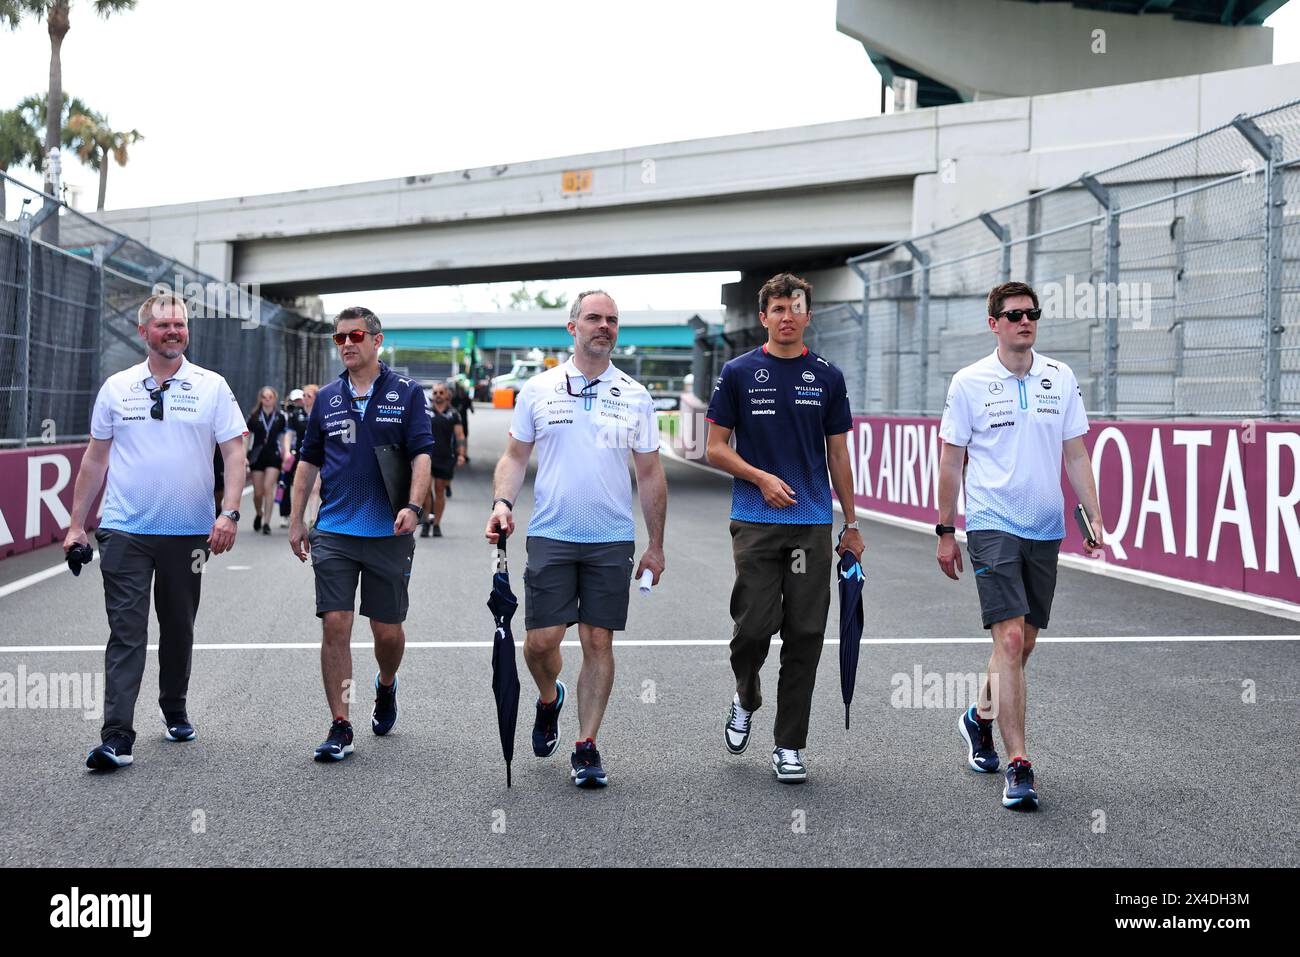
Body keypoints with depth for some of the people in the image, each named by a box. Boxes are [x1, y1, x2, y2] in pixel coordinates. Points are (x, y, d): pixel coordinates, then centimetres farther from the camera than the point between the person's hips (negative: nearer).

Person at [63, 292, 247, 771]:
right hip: (125, 531, 0)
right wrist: (76, 524, 9)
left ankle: (175, 710, 34)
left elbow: (234, 452, -2)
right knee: (126, 631, -6)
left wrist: (230, 513, -15)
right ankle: (116, 738, -8)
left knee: (179, 628, 13)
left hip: (188, 532, 0)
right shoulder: (116, 388, 5)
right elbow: (95, 458, 11)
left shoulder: (211, 387, 1)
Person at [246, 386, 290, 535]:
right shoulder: (253, 416, 3)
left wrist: (286, 452, -4)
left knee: (268, 488, -11)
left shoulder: (280, 417, 4)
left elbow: (284, 436, 10)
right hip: (257, 456, 1)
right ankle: (258, 514, 33)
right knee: (258, 492, 3)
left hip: (274, 456, -1)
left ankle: (266, 522, -7)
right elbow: (247, 436, 5)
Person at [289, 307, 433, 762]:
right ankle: (340, 728, -1)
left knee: (387, 629, 6)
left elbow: (422, 455, -5)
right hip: (333, 533, 2)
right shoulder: (326, 398, 10)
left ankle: (386, 687, 38)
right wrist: (295, 521, 10)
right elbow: (309, 461, 15)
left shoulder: (406, 392, 1)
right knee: (335, 625, -6)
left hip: (388, 533, -2)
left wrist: (413, 506, -21)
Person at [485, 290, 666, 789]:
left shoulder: (635, 396, 6)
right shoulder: (538, 389, 4)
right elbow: (515, 456, 9)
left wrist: (655, 545, 8)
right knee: (541, 640, -4)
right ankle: (549, 699, 29)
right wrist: (502, 503, -10)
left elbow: (650, 473, 10)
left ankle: (586, 747, 11)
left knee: (599, 642, 1)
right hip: (550, 536, -1)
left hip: (613, 541, 1)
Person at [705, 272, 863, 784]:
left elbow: (838, 454, 11)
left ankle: (789, 745, 9)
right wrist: (762, 477, -15)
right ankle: (745, 698, 25)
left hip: (813, 523, 2)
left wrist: (851, 524, 8)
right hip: (755, 522, -2)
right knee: (754, 625, -7)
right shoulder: (739, 373, 2)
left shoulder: (827, 377, 8)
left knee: (804, 635, 0)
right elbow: (715, 448, 1)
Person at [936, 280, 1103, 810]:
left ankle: (980, 718, 39)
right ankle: (1018, 767, -11)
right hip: (992, 526, -4)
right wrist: (945, 531, 2)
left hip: (1045, 529, 4)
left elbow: (1075, 454, 11)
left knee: (1024, 641, 12)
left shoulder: (1061, 378, 7)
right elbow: (951, 460, 2)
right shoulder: (969, 382, -2)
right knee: (1010, 639, -14)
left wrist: (1094, 516, 2)